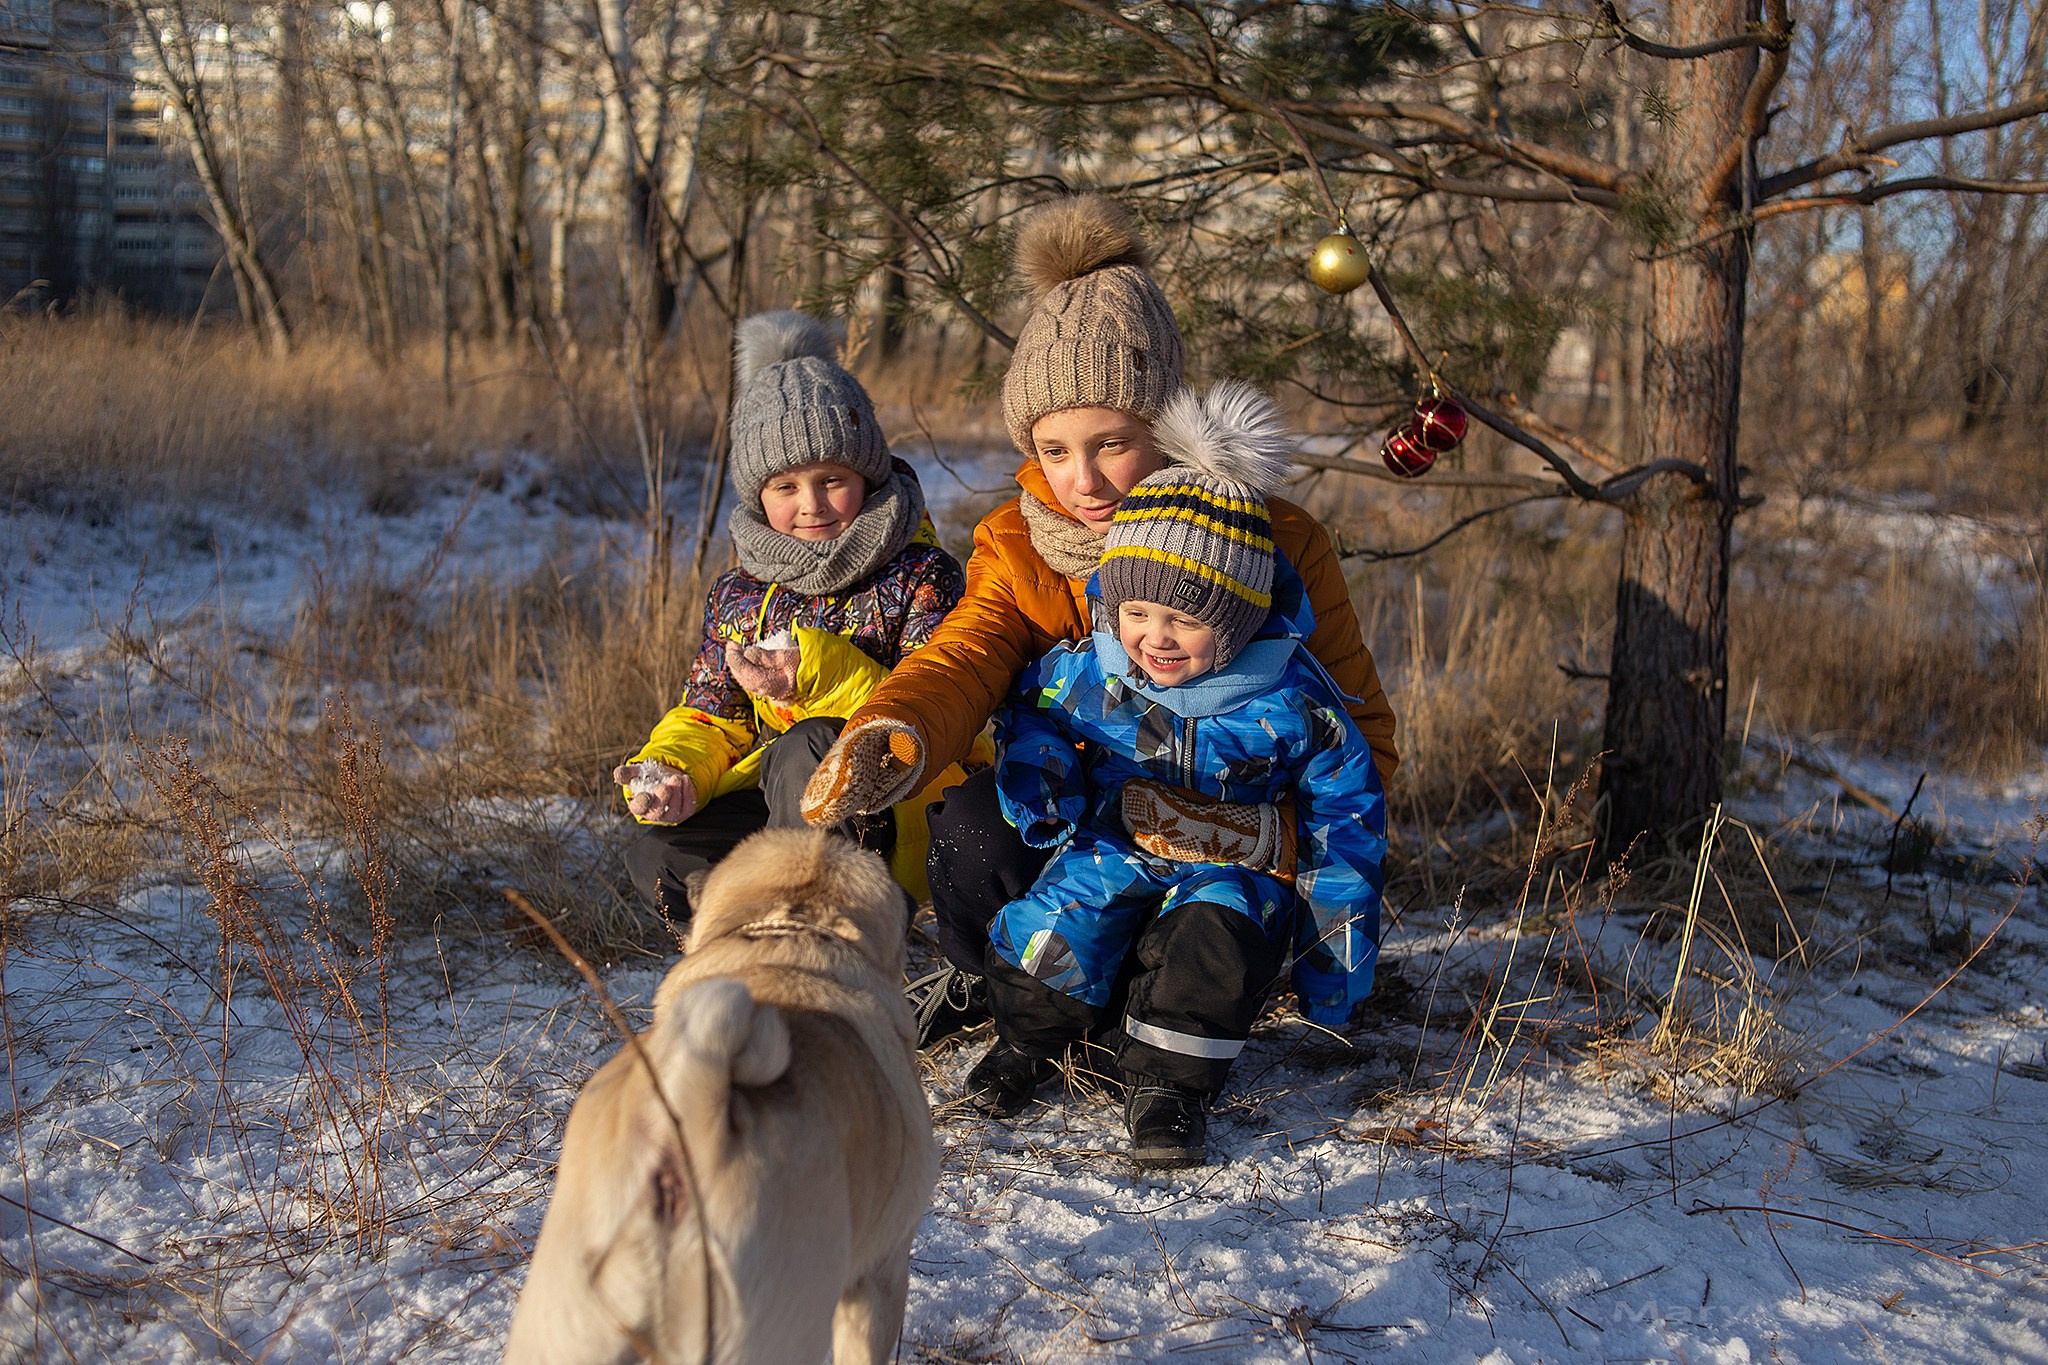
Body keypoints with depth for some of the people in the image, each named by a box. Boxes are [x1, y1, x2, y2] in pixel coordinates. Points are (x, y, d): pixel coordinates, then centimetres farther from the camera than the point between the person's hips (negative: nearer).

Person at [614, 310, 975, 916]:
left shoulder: (920, 576, -7)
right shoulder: (740, 592, 10)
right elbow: (709, 717, 12)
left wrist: (823, 674, -30)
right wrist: (671, 770, -13)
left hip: (891, 814, -5)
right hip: (769, 805, 5)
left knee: (807, 747, -36)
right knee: (657, 856, -20)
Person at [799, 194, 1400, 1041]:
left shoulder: (1277, 543, -15)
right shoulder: (1018, 546, -7)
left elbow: (1361, 741, -12)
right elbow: (961, 662, -28)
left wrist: (1255, 830, -32)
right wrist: (888, 740, -52)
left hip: (1215, 867, -2)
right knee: (970, 822, -29)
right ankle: (996, 980, 6)